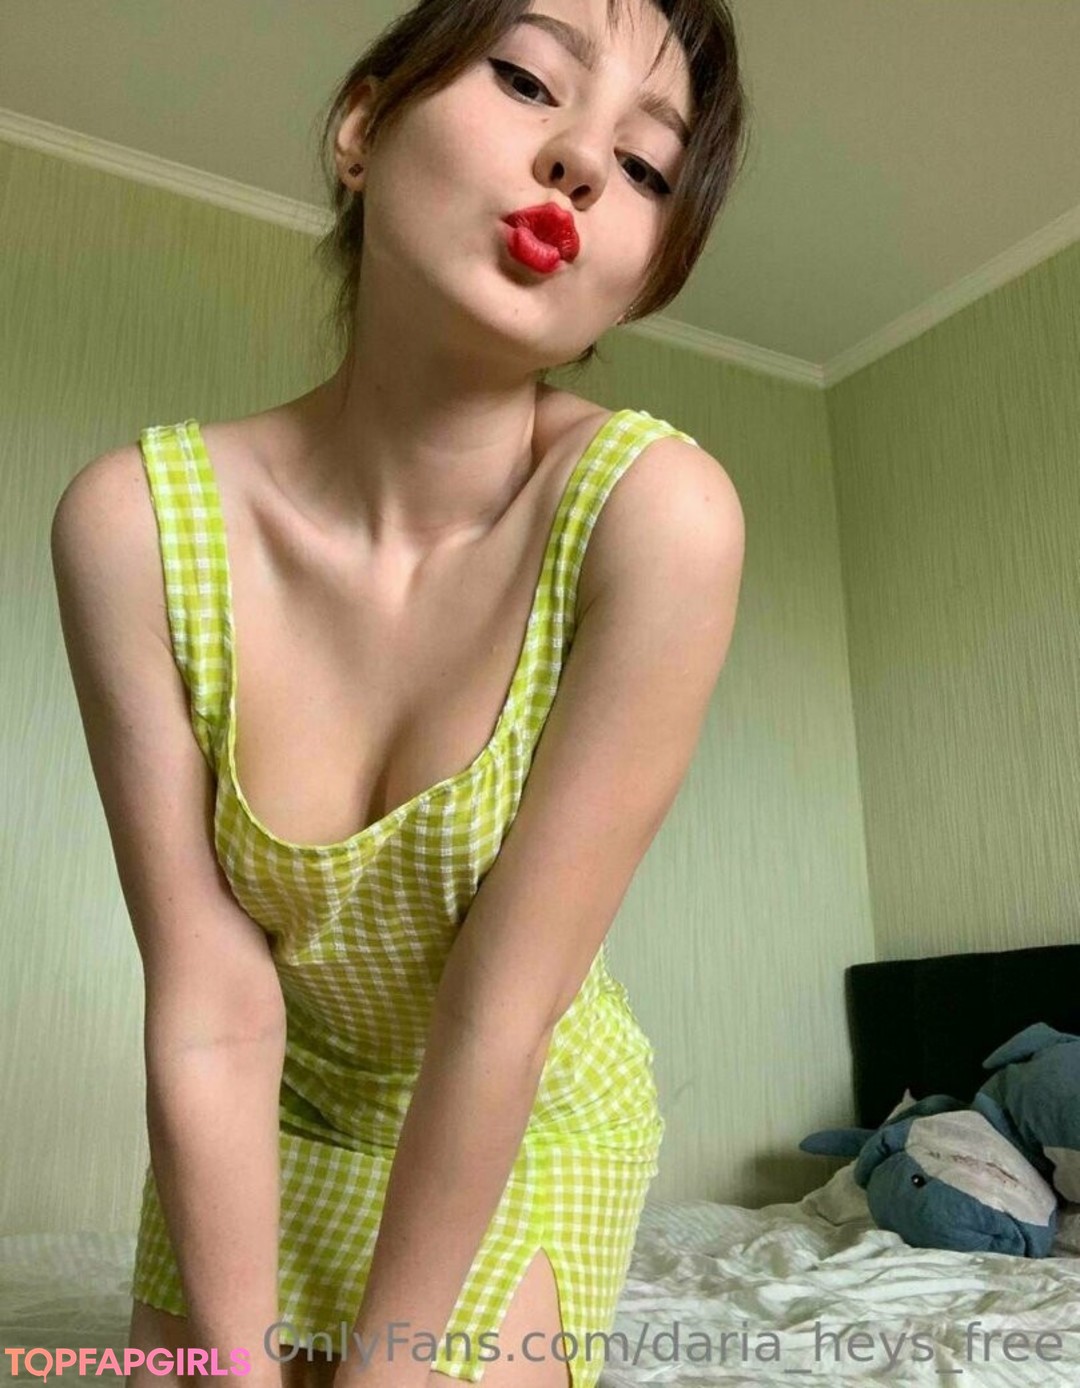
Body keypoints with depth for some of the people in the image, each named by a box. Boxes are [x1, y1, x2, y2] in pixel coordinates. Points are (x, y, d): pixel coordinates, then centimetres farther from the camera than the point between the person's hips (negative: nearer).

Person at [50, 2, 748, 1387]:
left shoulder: (655, 512, -29)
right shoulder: (135, 519, -23)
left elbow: (503, 1011, -25)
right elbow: (209, 1007, -20)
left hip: (529, 1123, -1)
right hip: (264, 1116, 2)